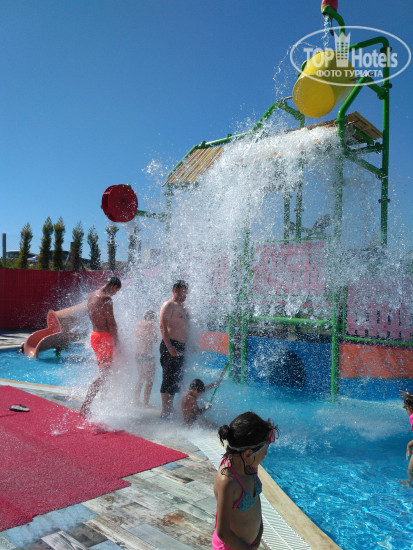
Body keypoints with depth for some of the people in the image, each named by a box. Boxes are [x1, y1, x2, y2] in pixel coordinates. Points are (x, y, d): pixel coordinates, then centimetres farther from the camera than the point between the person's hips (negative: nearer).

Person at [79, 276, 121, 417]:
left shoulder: (92, 296, 14)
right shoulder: (106, 299, -16)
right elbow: (111, 322, -17)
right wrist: (116, 342, -11)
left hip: (95, 334, 10)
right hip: (104, 337, -10)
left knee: (104, 370, 23)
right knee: (104, 373, -10)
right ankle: (85, 407, -15)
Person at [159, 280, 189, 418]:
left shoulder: (183, 308, 20)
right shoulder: (169, 305, -9)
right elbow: (163, 325, -18)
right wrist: (169, 346, -25)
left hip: (181, 347, 9)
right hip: (170, 346, -9)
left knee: (177, 380, 14)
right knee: (169, 379, -9)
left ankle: (169, 408, 25)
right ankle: (165, 411, -4)